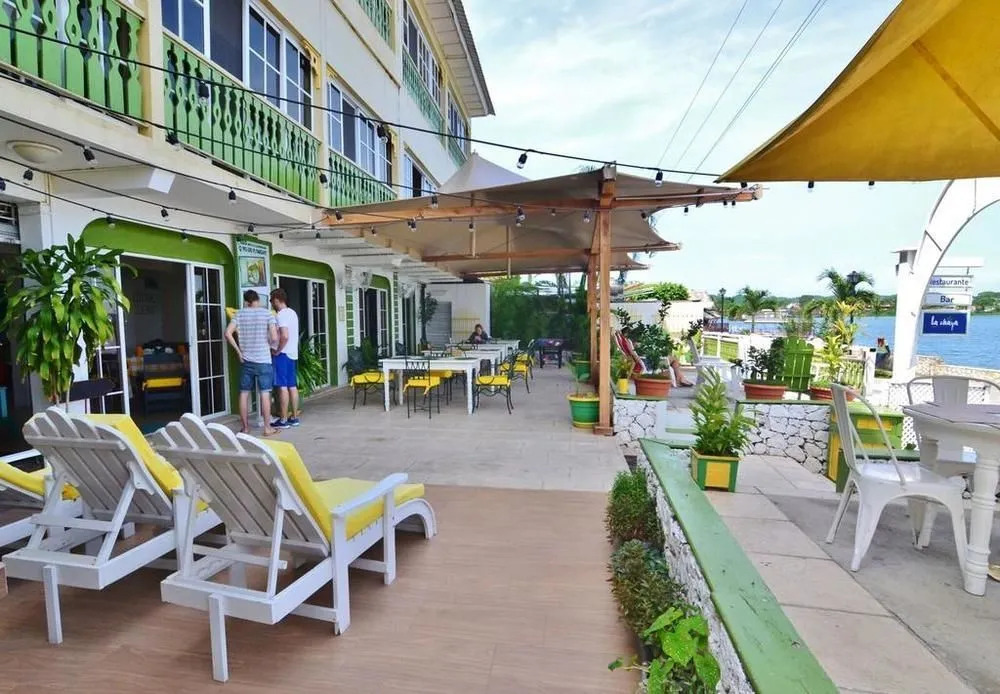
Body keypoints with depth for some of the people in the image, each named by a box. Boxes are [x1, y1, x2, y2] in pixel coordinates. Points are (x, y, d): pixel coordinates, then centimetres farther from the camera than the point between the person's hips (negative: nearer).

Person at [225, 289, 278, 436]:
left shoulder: (240, 313, 3)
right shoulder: (267, 313, -4)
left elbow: (228, 333, -6)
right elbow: (274, 338, -12)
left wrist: (238, 351, 3)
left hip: (246, 360, 3)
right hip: (263, 360, -3)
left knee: (244, 393, 10)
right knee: (265, 393, 1)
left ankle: (245, 427, 17)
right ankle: (267, 428, 5)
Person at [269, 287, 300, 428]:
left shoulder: (281, 314, -14)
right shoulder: (292, 312, 14)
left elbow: (284, 336, -25)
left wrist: (277, 351, -14)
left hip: (283, 354, -9)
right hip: (292, 354, 9)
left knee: (282, 387, -4)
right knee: (292, 386, 9)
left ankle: (283, 420, 0)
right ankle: (294, 417, 14)